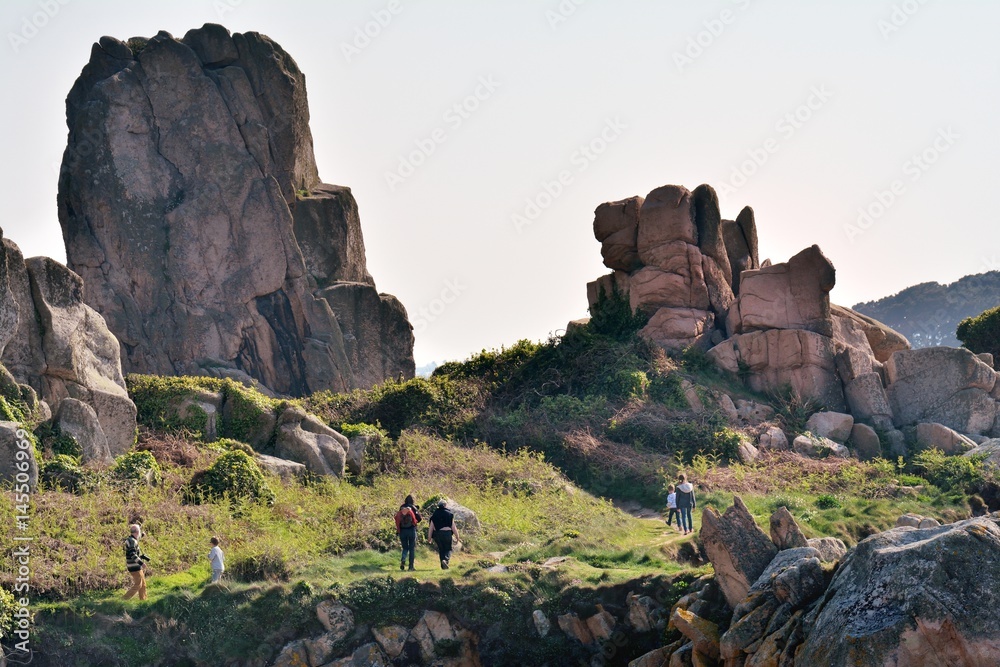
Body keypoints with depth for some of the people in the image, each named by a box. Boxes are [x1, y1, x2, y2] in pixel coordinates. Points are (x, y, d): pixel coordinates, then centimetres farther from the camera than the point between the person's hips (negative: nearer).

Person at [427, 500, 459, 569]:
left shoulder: (434, 514, 5)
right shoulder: (449, 514, -3)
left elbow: (431, 527, 3)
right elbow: (453, 527, -4)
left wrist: (429, 537, 9)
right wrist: (457, 536, 4)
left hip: (437, 534, 3)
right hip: (447, 532, -3)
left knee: (441, 549, 15)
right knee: (448, 549, 9)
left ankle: (443, 566, 12)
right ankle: (445, 560, -20)